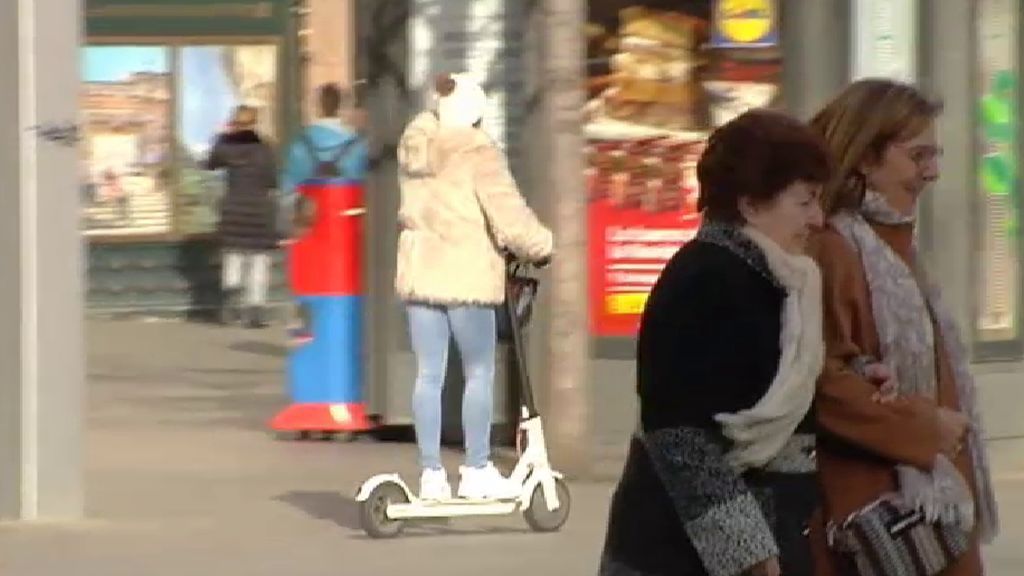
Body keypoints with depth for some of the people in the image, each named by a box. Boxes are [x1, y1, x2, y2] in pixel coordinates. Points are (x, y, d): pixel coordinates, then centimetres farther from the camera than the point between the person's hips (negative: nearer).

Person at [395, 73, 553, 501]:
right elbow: (506, 210, -16)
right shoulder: (476, 151, -12)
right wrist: (538, 245, -2)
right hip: (466, 274, -6)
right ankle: (477, 471, 5)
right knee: (479, 372, 4)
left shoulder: (414, 147, 8)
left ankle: (431, 473, 6)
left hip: (419, 270, 6)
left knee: (428, 374, 7)